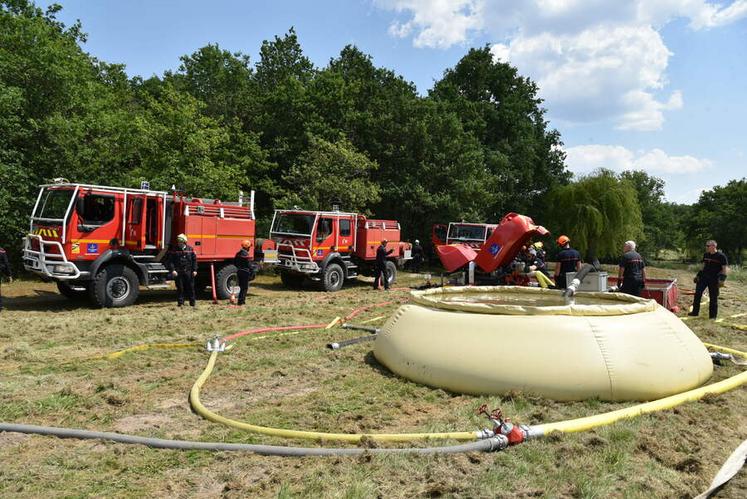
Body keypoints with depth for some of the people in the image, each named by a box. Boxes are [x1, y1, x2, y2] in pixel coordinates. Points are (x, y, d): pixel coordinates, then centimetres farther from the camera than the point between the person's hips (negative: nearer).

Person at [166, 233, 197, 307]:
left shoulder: (190, 249, 6)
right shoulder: (174, 250, 3)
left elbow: (194, 260, 8)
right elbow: (169, 261, -1)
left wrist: (194, 270, 1)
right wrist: (172, 270, -13)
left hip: (188, 272, 1)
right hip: (178, 272, -1)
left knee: (190, 287, 5)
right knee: (180, 288, 2)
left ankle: (192, 302, 15)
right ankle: (180, 302, 11)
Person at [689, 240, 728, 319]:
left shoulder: (721, 256, -9)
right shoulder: (705, 255, 9)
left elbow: (725, 269, -8)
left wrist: (722, 279, -17)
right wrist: (698, 275, 17)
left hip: (714, 279, -5)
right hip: (703, 277, 5)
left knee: (713, 297, 1)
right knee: (697, 294, 1)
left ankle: (713, 315, 12)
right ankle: (695, 312, 11)